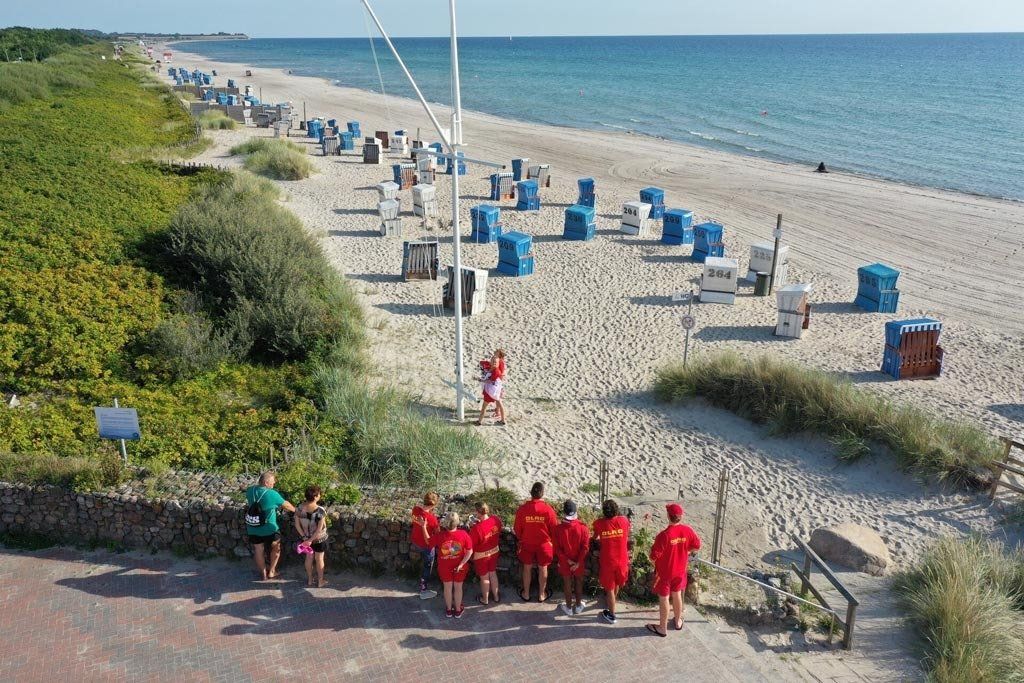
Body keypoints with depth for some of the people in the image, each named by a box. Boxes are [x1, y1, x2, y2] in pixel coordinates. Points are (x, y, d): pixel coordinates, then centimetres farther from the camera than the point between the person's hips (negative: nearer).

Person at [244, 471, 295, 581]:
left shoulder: (250, 491, -7)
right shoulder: (272, 494, -21)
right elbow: (286, 505, -6)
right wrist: (295, 509, 14)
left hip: (253, 529, 4)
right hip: (269, 529, -4)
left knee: (258, 550, 18)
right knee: (276, 548, 20)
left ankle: (263, 574, 31)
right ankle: (271, 572, 28)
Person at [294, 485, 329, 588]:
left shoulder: (300, 507, -16)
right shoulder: (320, 511, -29)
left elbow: (297, 524, -10)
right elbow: (319, 529, -26)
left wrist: (304, 537, -5)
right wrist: (311, 540, -15)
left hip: (306, 538, 4)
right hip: (319, 539, -4)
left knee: (309, 558, 23)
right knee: (319, 559, 15)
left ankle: (310, 580, 37)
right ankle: (320, 582, 30)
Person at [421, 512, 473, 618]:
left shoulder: (439, 535, -25)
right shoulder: (463, 534, -25)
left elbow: (428, 542, -5)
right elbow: (470, 551, -20)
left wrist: (424, 527, 1)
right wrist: (462, 564, -16)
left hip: (444, 567, 0)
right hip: (460, 567, 0)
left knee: (447, 587, 22)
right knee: (458, 587, 21)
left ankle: (449, 610, 41)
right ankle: (458, 610, 38)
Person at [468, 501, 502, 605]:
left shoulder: (476, 528, -36)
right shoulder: (496, 520, -19)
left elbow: (471, 545, -22)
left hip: (481, 555, -5)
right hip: (494, 551, 5)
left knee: (484, 577, 17)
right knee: (493, 573, 26)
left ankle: (485, 599, 39)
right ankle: (496, 596, 43)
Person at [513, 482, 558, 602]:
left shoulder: (522, 508, -16)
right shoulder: (548, 509, -18)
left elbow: (517, 529, -5)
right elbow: (554, 529, -8)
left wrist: (521, 538, 15)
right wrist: (550, 538, 13)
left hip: (527, 544, 1)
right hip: (544, 544, -1)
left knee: (527, 568, 18)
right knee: (543, 569, 16)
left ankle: (526, 594, 31)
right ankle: (542, 594, 29)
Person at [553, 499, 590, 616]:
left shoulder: (558, 528, -18)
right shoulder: (583, 527, -18)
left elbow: (557, 548, -15)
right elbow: (585, 547, -17)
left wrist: (567, 560, -9)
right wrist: (578, 562, -12)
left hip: (564, 563, 0)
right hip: (579, 562, 0)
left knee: (567, 584, 16)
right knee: (579, 583, 20)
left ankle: (569, 608, 30)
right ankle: (578, 606, 34)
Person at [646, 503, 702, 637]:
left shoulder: (664, 535, -30)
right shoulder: (687, 530, -14)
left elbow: (654, 556, -24)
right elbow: (697, 546, 2)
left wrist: (653, 560, -1)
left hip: (664, 572, -5)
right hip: (680, 570, 5)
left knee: (664, 599, 10)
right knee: (677, 595, 24)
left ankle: (662, 628, 23)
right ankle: (677, 621, 41)